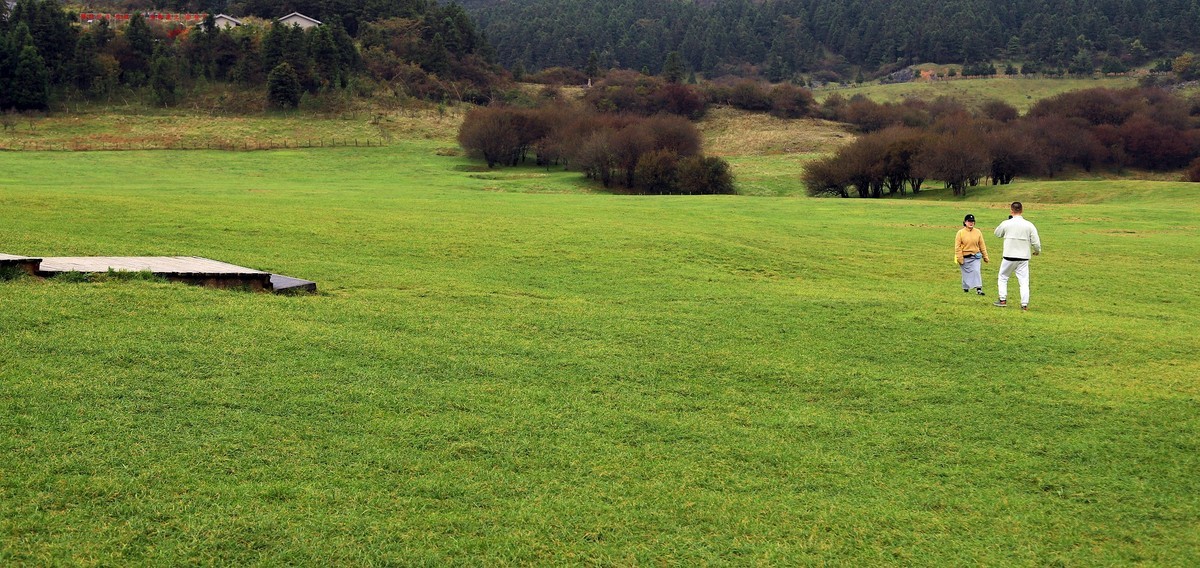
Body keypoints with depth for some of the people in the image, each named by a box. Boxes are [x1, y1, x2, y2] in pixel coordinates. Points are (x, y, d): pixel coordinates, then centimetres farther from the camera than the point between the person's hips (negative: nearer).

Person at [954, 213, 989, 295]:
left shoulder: (978, 232, 3)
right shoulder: (960, 232, -5)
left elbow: (982, 245, 9)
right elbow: (957, 247, -6)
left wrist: (985, 256, 9)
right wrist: (959, 258, -11)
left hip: (975, 257, 1)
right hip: (965, 257, -1)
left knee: (976, 271, -12)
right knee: (966, 273, 8)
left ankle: (978, 288, -15)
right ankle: (966, 288, 26)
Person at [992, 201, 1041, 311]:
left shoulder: (1006, 224, -7)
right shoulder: (1029, 225, -5)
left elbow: (997, 233, 13)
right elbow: (1036, 242, -3)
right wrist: (1037, 251, 18)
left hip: (1009, 257, -1)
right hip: (1024, 258, 1)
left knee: (1002, 277, 18)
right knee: (1024, 281, 4)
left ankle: (1002, 300, 17)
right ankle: (1024, 304, -2)